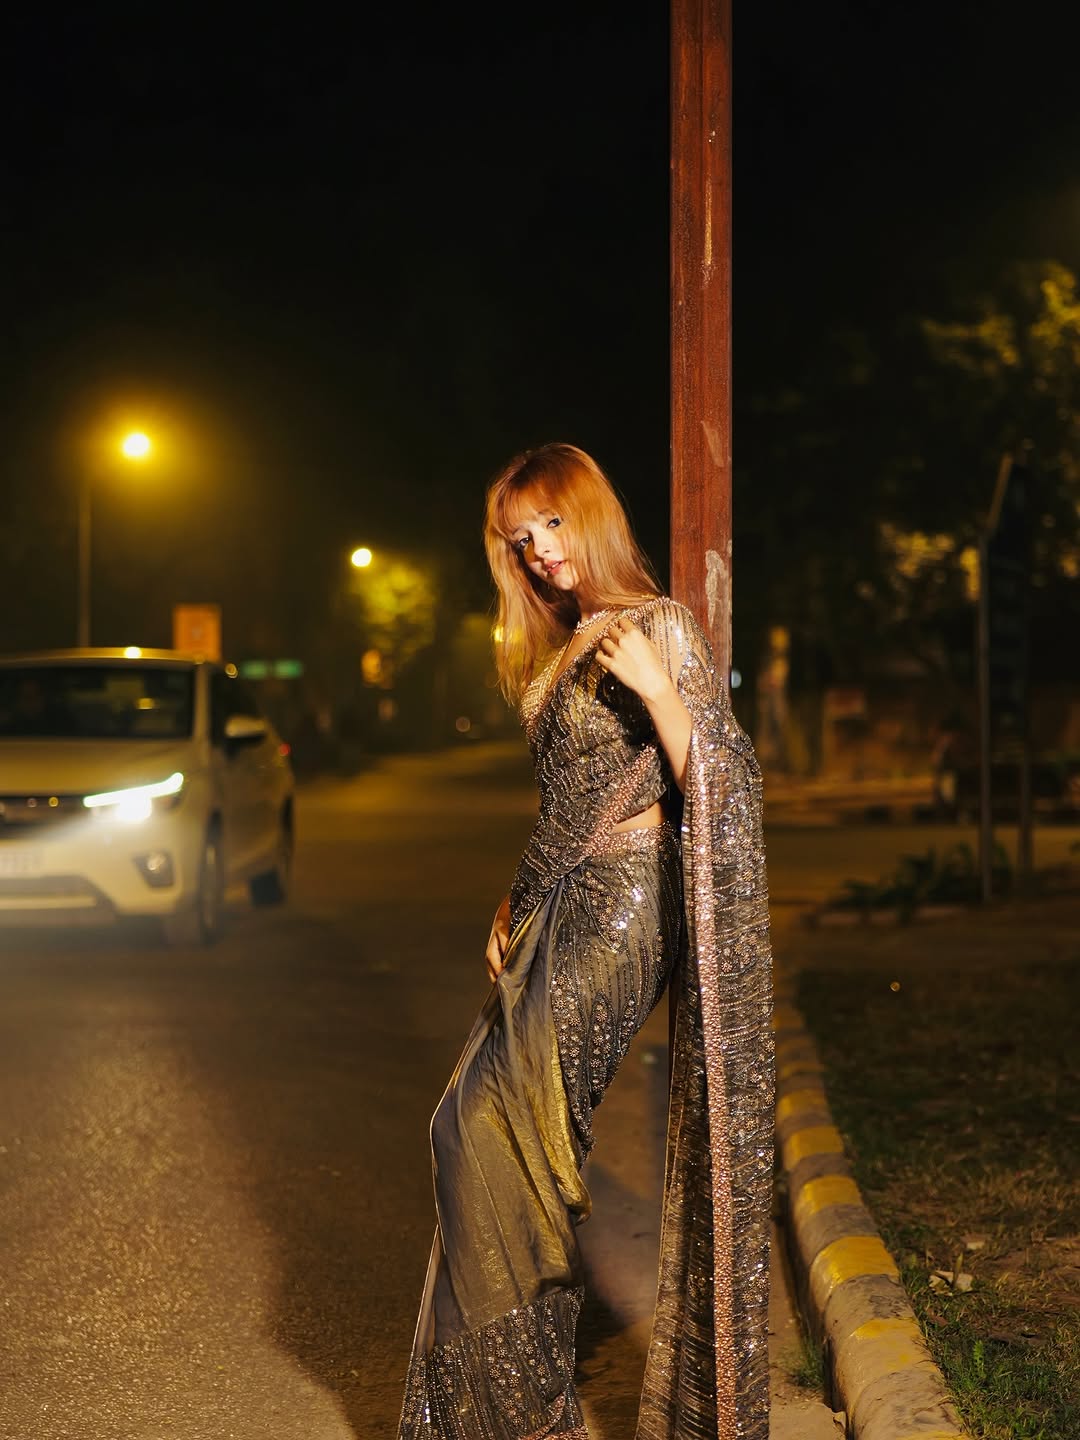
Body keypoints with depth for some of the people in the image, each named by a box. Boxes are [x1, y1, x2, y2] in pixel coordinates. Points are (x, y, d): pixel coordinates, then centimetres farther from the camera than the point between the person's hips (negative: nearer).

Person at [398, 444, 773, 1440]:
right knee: (489, 1129, 3)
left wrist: (656, 689, -27)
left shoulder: (660, 630, -7)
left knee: (485, 1126, -13)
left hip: (622, 908, -8)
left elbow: (719, 784, -14)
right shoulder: (561, 649, 18)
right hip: (559, 909, 8)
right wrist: (516, 907, 17)